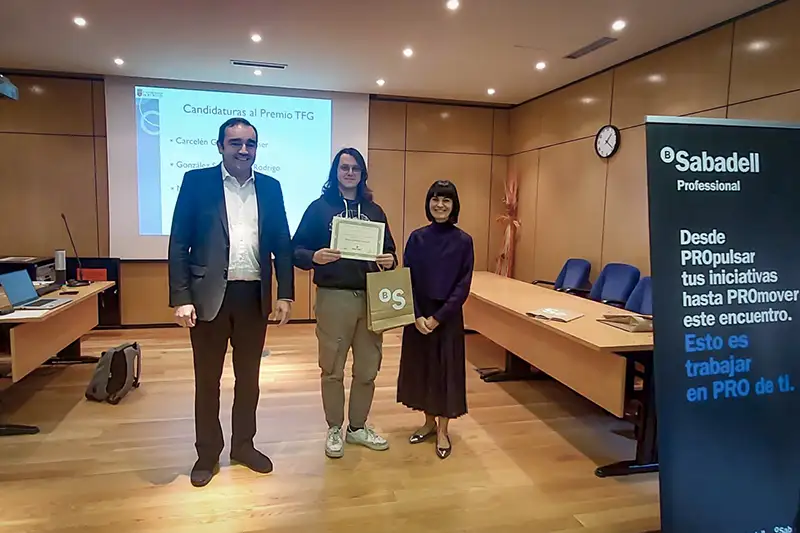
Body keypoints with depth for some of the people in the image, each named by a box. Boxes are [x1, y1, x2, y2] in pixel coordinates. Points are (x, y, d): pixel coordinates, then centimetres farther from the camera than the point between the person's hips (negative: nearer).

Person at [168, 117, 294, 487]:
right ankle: (207, 453, 27)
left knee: (249, 377, 14)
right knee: (207, 379, 10)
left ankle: (243, 445, 32)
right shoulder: (197, 181, -1)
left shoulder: (270, 187, 7)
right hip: (209, 295, -2)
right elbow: (179, 243, -4)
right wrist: (181, 298, -11)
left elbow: (282, 244, 7)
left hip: (254, 296, 3)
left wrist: (285, 294, 1)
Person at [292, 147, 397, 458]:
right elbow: (296, 250, -3)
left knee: (367, 368, 11)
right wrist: (315, 257, -24)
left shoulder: (375, 210, 11)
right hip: (334, 297, -3)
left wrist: (390, 260, -10)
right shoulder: (319, 207, 1)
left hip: (370, 297, 4)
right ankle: (334, 430, 25)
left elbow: (389, 251, 13)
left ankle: (358, 427, 29)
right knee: (332, 369, 7)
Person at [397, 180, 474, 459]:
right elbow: (407, 279, -1)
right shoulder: (417, 238, 1)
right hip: (418, 313, 3)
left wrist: (438, 316, -14)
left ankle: (443, 430, 22)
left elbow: (463, 285, -8)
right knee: (420, 365, 11)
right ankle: (429, 421, 31)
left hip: (448, 315, -2)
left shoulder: (463, 241, -5)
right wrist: (417, 315, -12)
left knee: (446, 368, 5)